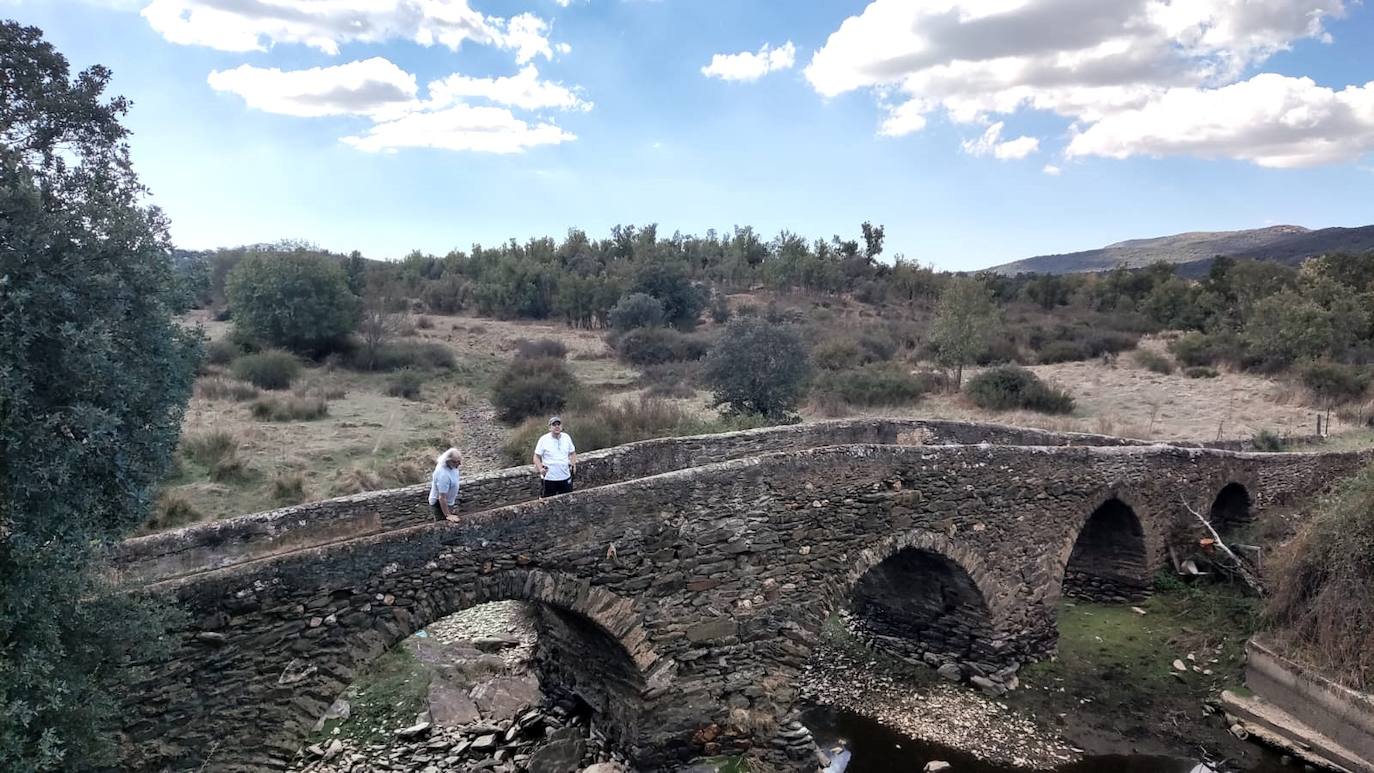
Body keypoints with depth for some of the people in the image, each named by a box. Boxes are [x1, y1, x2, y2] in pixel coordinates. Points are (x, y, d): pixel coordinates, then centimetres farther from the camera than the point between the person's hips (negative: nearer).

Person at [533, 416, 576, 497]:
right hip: (548, 478, -4)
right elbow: (537, 457, -4)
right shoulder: (544, 440, -7)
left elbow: (572, 453, 16)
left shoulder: (567, 437, 4)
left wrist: (573, 465, -2)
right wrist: (540, 469, -20)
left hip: (565, 477, 4)